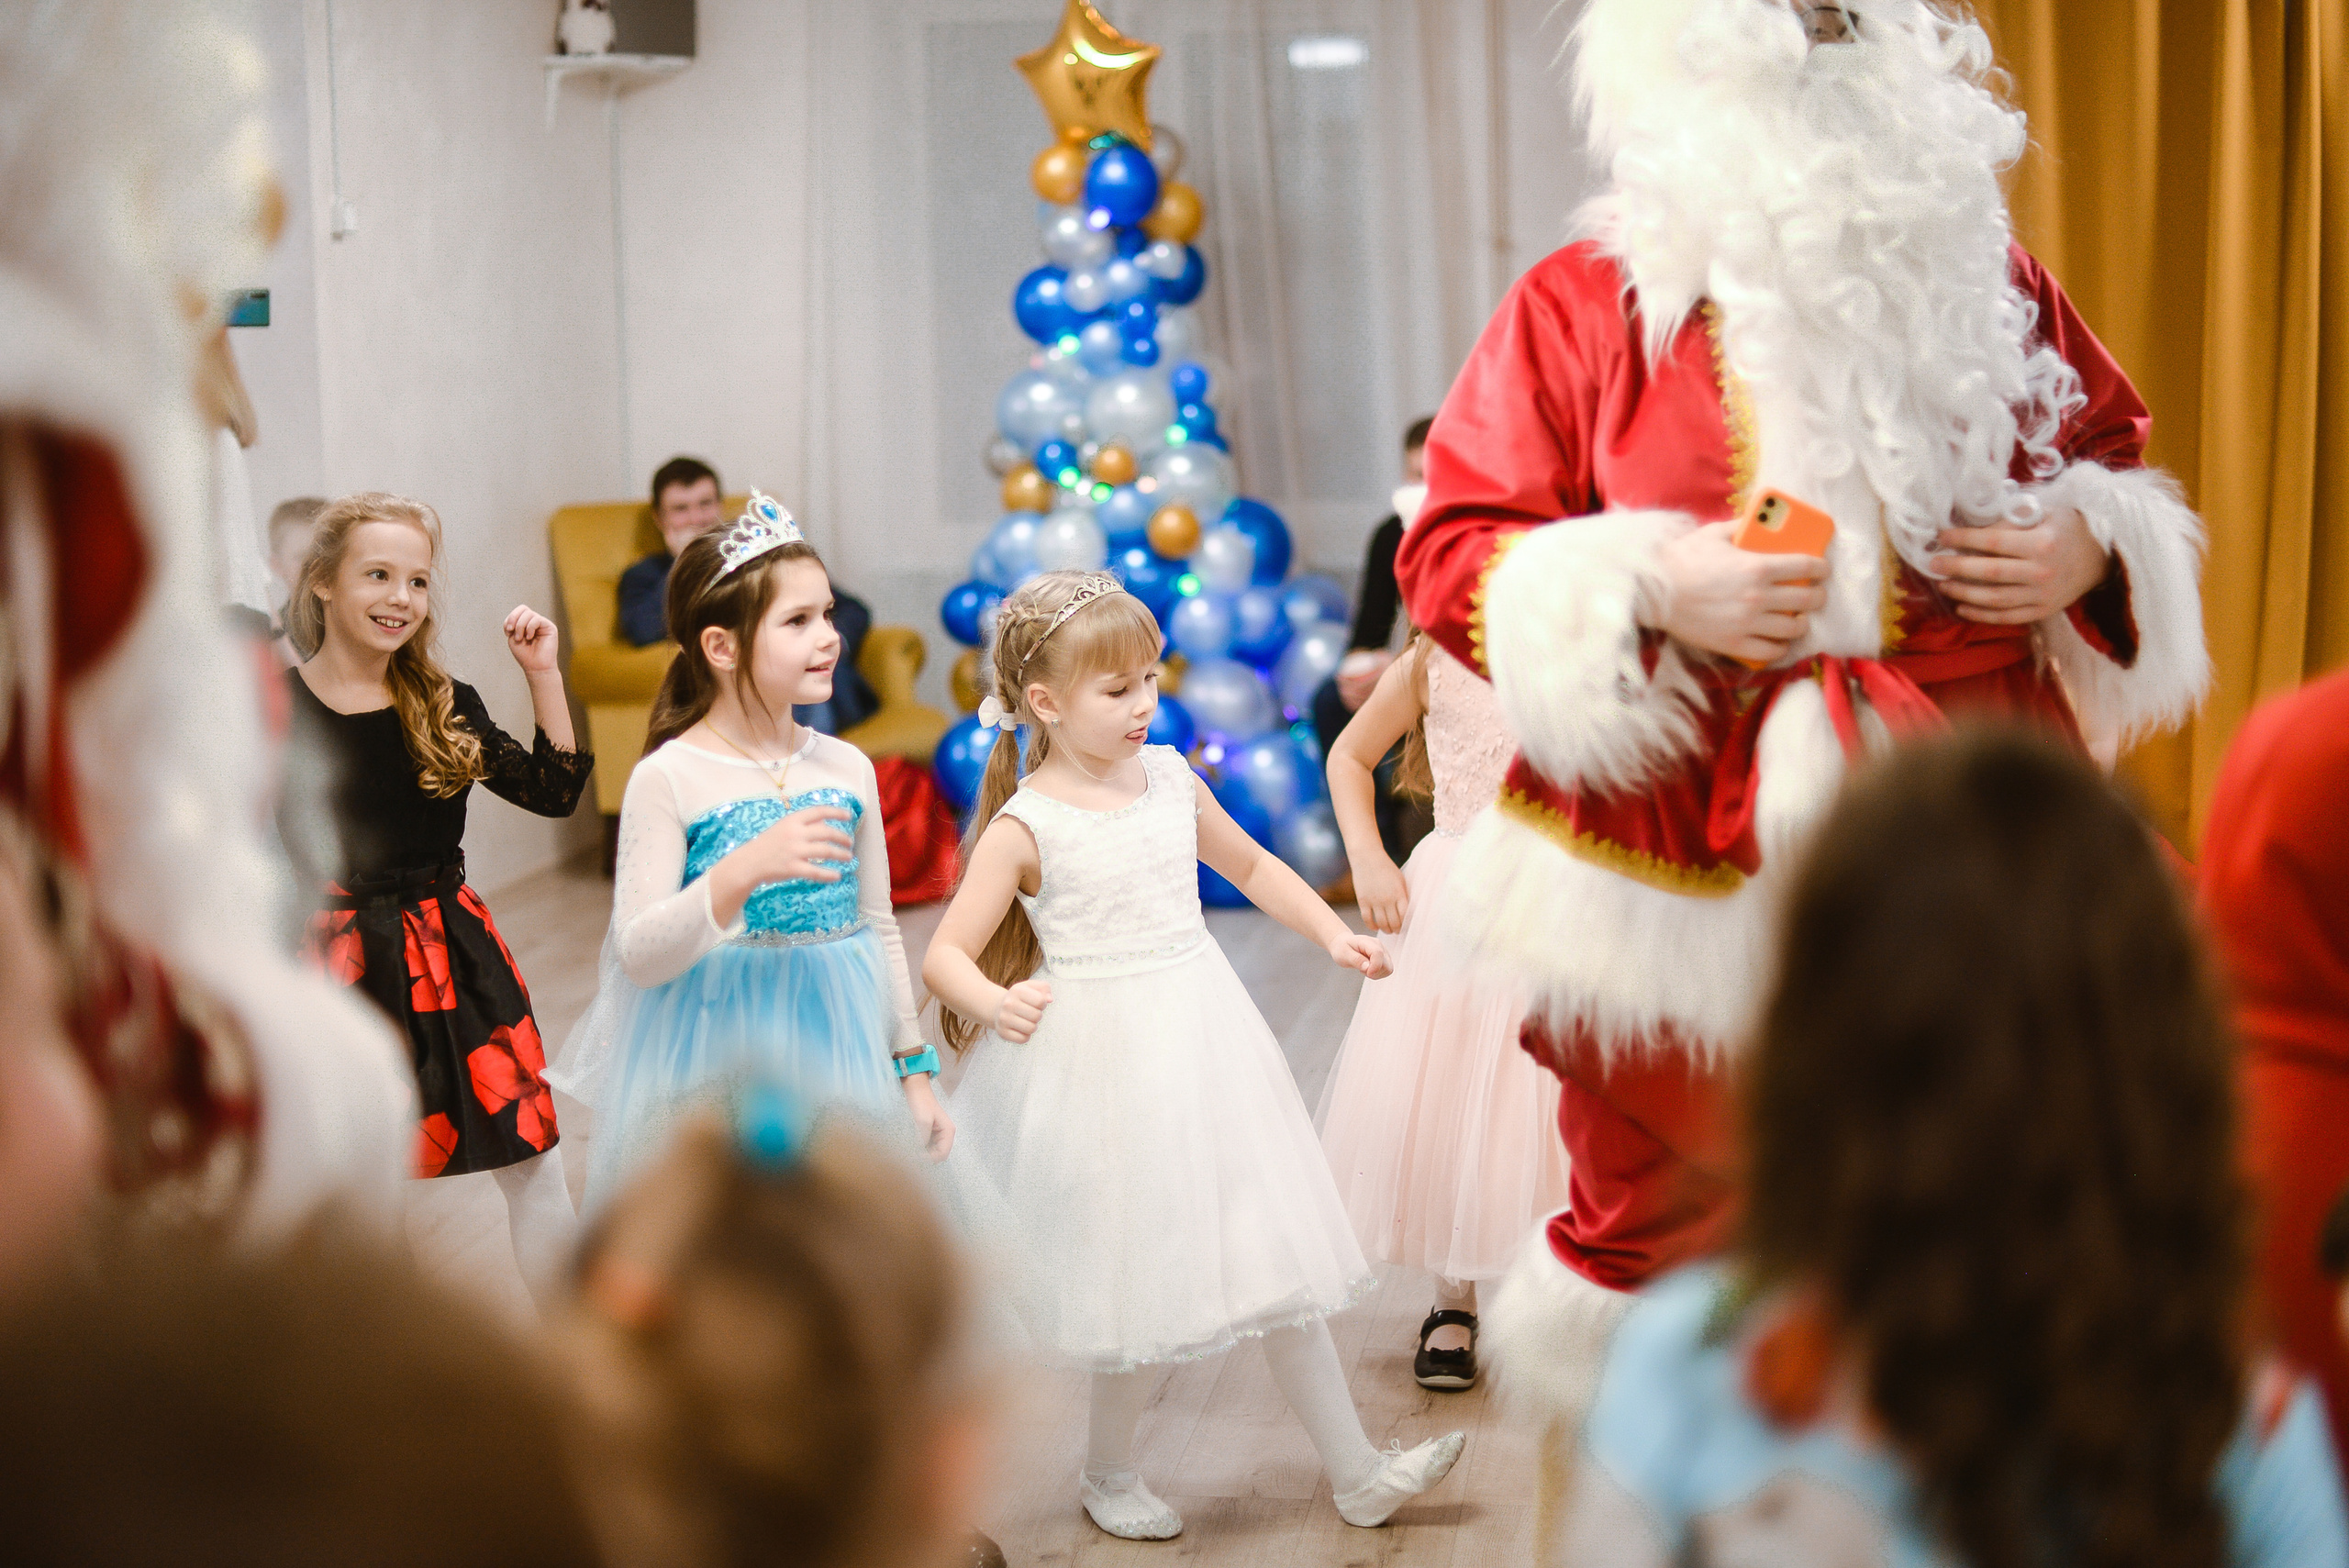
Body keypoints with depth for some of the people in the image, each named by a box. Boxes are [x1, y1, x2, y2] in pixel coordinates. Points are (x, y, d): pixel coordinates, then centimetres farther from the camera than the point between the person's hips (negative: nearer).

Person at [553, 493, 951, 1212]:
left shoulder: (847, 768, 4)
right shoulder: (668, 779, -10)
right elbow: (637, 955, -15)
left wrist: (913, 1070, 12)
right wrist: (741, 872, -29)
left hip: (835, 1043, 4)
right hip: (715, 1058, -4)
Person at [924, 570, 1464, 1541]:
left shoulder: (1170, 778, 3)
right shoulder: (1026, 825, -13)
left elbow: (1248, 863, 21)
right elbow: (944, 956, -14)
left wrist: (1332, 933, 13)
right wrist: (994, 1002, -34)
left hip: (1200, 1042, 6)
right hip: (1102, 1057, -5)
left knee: (1274, 1250, 10)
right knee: (1148, 1276, 2)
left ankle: (1355, 1473, 20)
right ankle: (1107, 1473, 28)